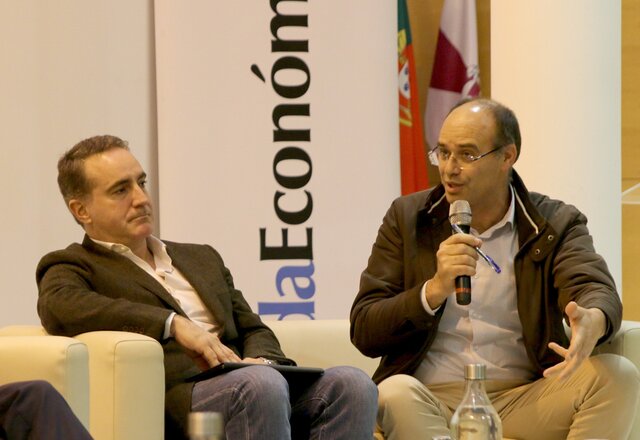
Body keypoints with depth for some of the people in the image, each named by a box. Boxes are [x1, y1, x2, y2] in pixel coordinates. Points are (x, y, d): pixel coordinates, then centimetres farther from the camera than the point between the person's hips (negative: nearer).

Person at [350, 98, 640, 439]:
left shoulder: (555, 224, 8)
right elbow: (363, 332, 3)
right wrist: (435, 289, -16)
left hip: (523, 403, 1)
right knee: (396, 392, -35)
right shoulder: (408, 217, 9)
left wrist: (593, 322, -39)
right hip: (433, 401, -1)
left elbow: (600, 294, -12)